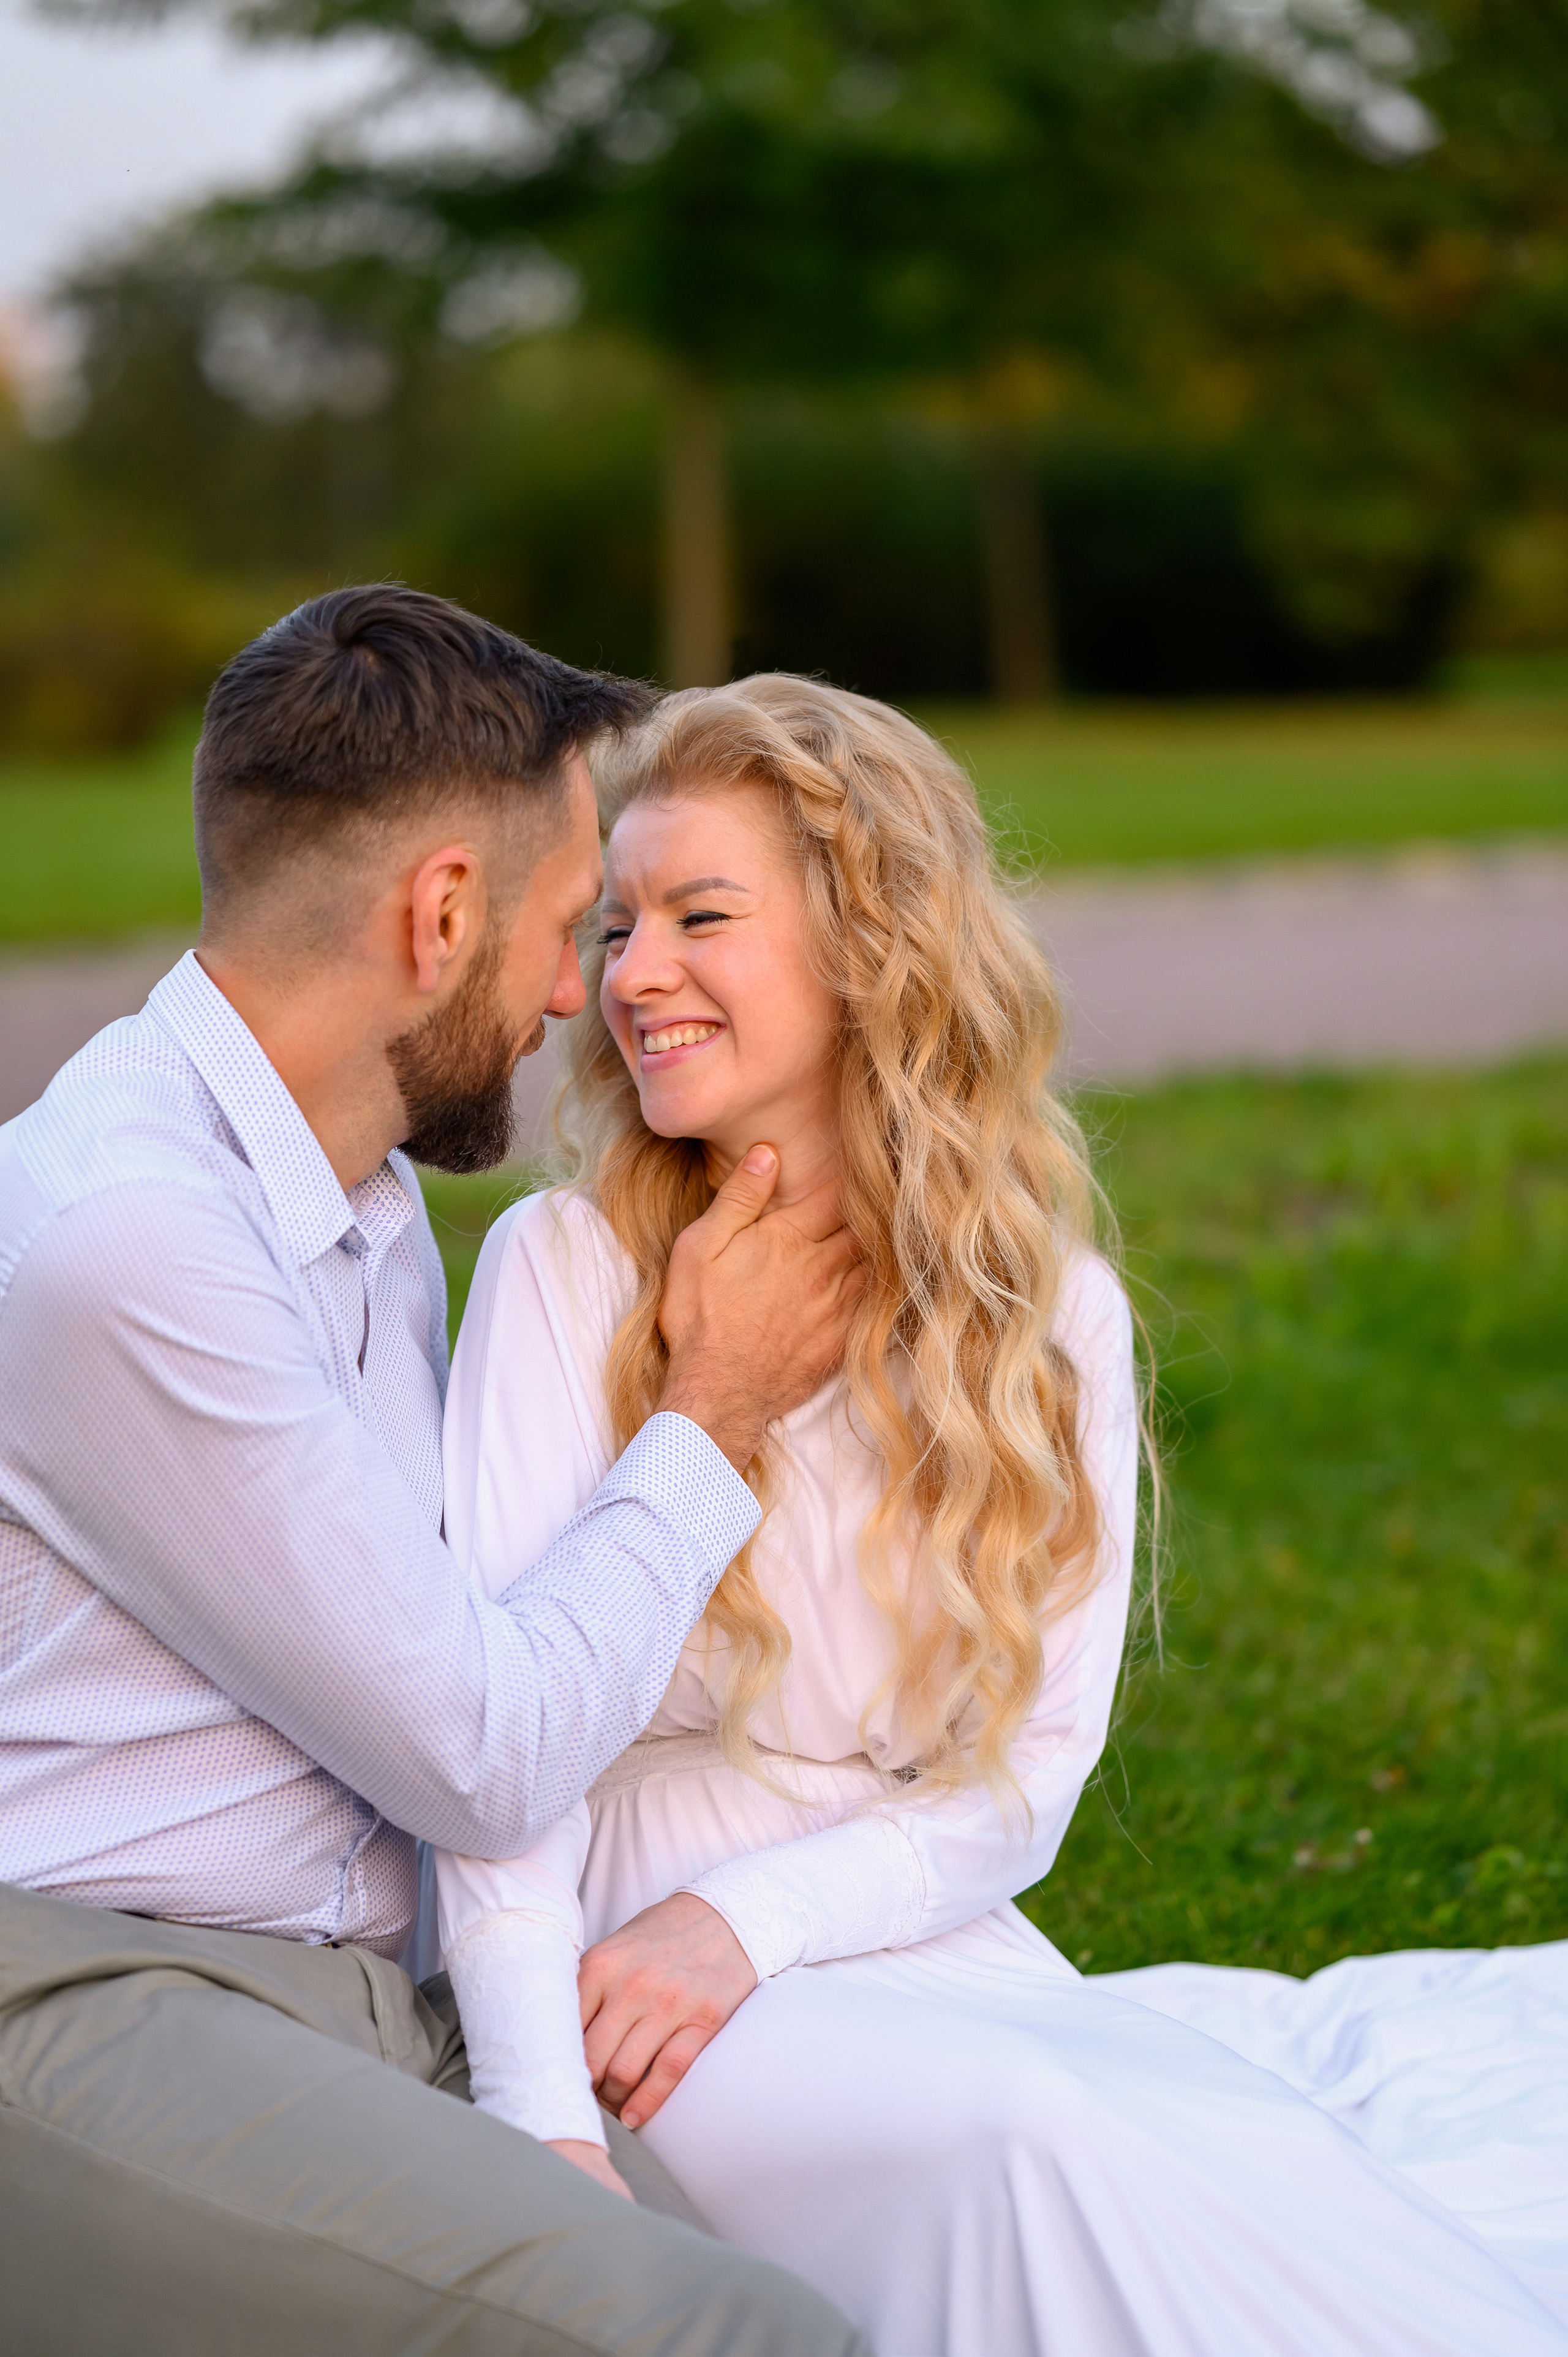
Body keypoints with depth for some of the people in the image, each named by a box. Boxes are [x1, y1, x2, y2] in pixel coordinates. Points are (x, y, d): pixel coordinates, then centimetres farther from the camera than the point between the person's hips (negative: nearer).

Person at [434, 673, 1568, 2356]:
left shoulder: (1056, 1317, 5)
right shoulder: (568, 1271, -4)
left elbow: (1026, 1778, 2)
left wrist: (746, 1917, -15)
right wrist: (542, 2127, -23)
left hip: (928, 1947, 3)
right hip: (616, 1966, -3)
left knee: (1264, 2164, -28)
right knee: (1035, 2141, -34)